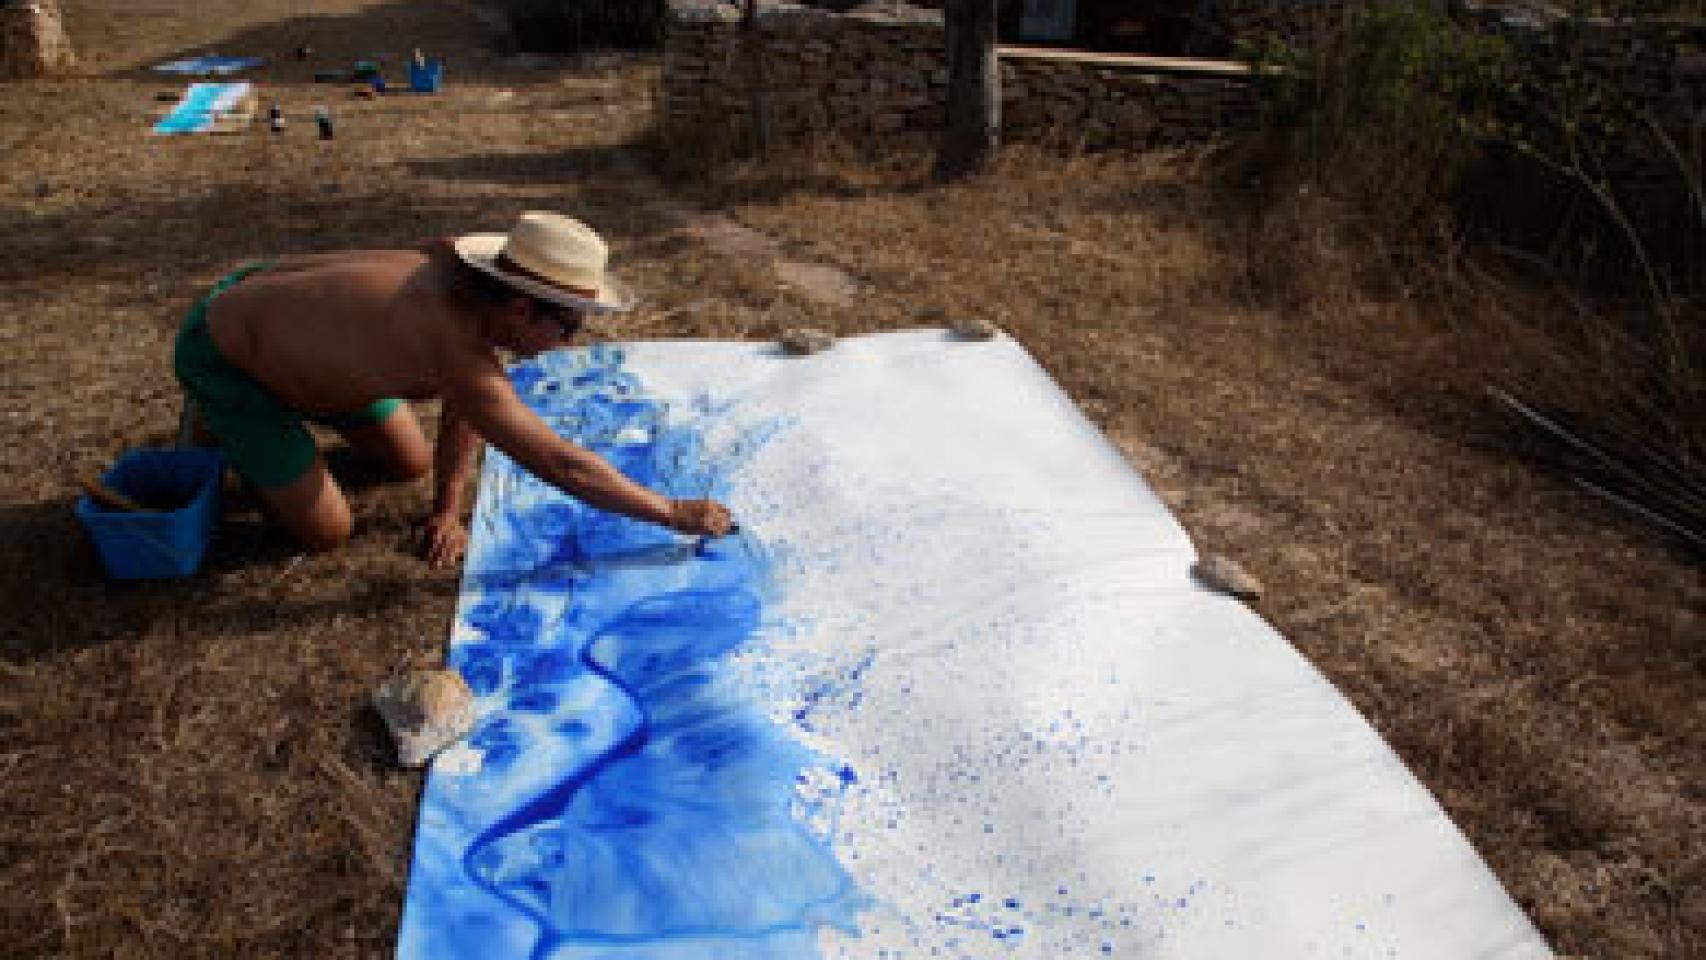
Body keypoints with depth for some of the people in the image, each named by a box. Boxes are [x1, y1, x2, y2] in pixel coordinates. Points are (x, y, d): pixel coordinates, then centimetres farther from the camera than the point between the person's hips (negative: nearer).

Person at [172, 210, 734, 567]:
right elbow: (561, 465, -39)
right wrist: (675, 513, -32)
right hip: (221, 357, -8)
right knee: (325, 533, -6)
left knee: (410, 464, 12)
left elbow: (466, 413, -3)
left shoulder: (460, 268, -16)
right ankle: (220, 427, 15)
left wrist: (447, 509, -3)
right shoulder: (452, 344, -41)